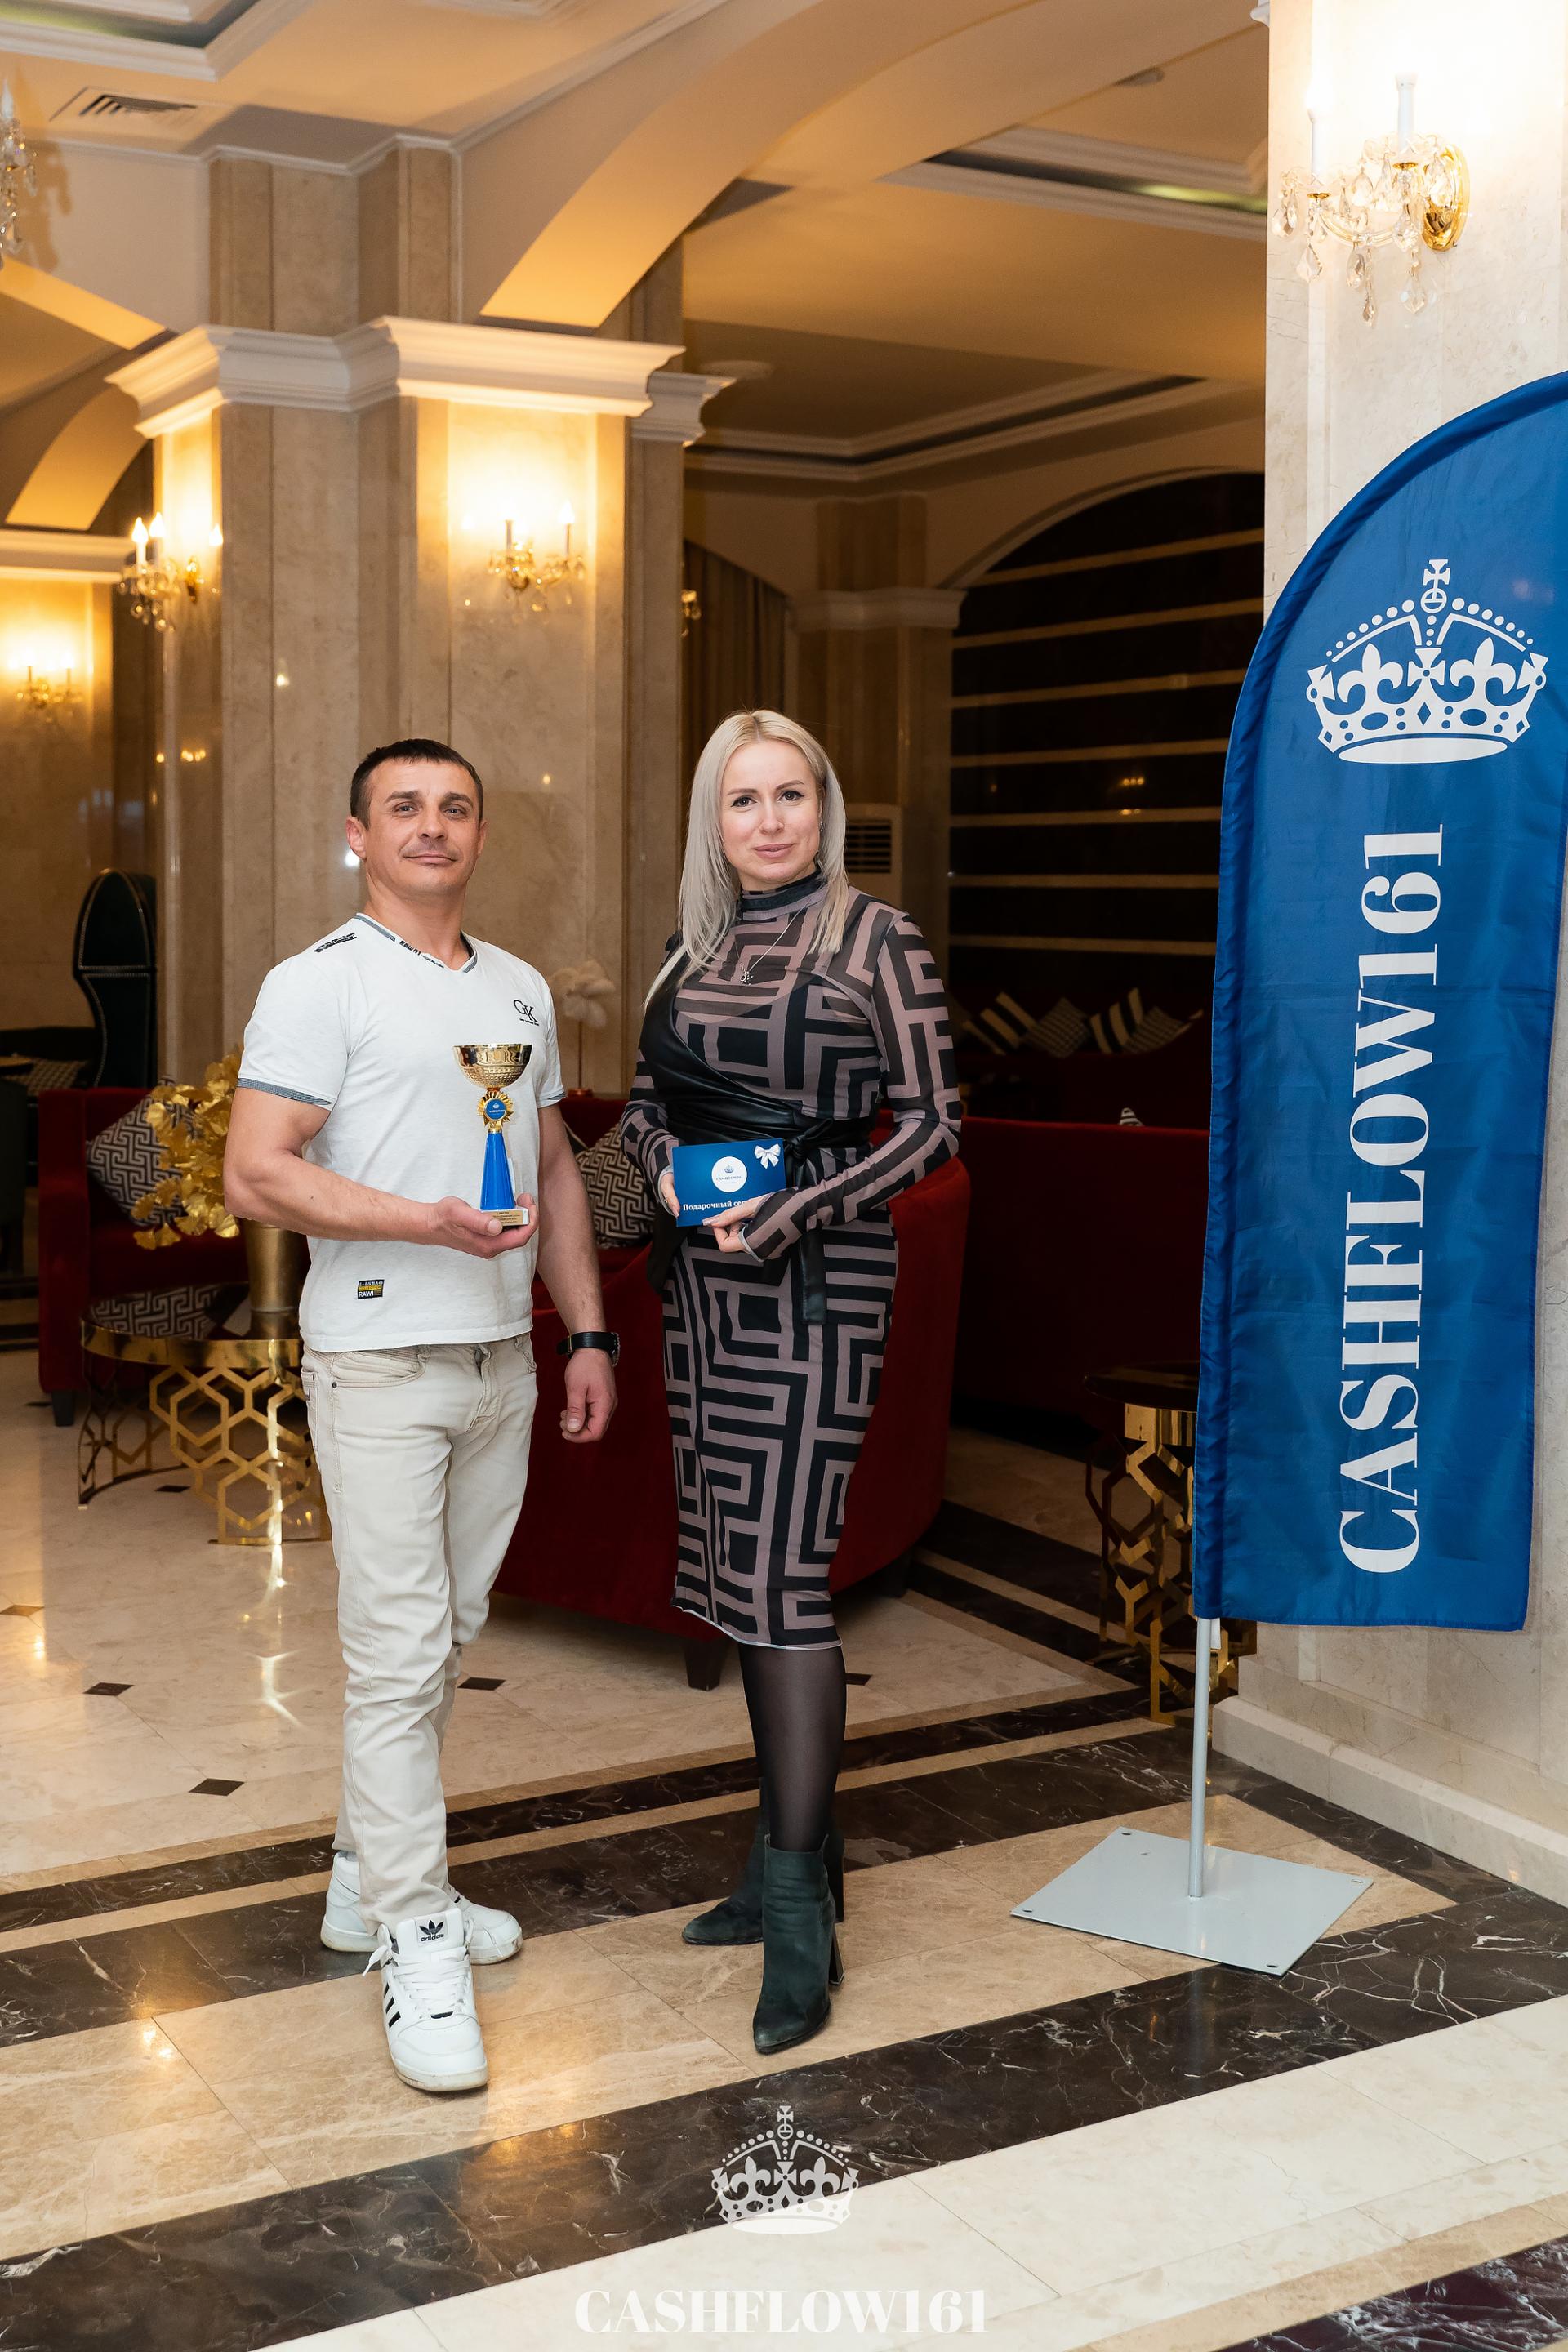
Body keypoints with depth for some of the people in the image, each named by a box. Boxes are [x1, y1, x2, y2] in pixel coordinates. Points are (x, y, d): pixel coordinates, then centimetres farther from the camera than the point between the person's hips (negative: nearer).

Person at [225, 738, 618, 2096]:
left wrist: (588, 1333, 14)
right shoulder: (319, 987, -6)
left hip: (501, 1359, 7)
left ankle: (373, 1877, 28)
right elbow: (256, 1174, -15)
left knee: (449, 1631, 13)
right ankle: (416, 1947, 2)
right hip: (379, 1361, -7)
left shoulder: (521, 991, 15)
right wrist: (428, 1222, -24)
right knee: (401, 1650, -6)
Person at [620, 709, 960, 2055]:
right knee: (736, 1566, 11)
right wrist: (667, 1166, -4)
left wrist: (789, 1213, -16)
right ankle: (799, 1852, 25)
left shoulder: (874, 941, -5)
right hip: (703, 1279, 7)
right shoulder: (695, 949, 12)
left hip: (812, 1285, -7)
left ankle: (799, 1910, -1)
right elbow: (645, 1101, 19)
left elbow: (932, 1124, -9)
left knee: (781, 1572, -10)